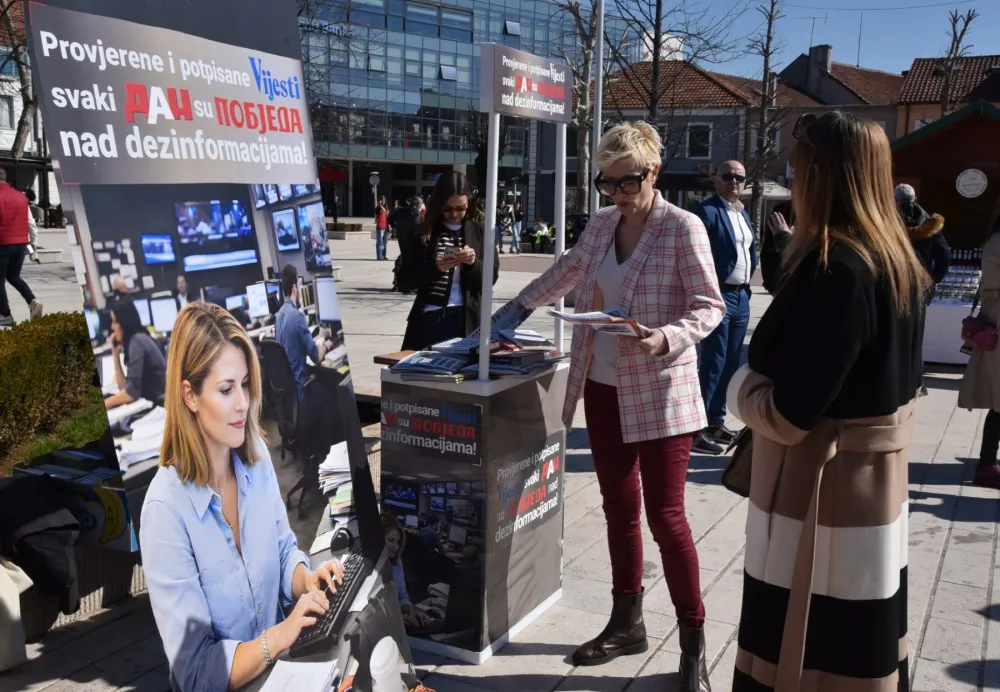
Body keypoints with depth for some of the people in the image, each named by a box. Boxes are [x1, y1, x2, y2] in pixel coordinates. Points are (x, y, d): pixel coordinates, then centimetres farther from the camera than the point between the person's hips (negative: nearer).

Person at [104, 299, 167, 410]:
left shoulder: (136, 341, -12)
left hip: (159, 403, -8)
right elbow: (125, 387, 10)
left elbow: (132, 392, -19)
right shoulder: (132, 341, 14)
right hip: (152, 402, 8)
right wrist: (116, 355, 10)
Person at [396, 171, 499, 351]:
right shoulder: (423, 233, 3)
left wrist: (474, 263, -12)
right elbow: (403, 281, -1)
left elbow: (492, 277, 7)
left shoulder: (479, 233, 8)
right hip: (430, 319, -1)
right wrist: (433, 267, -17)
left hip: (468, 320, 1)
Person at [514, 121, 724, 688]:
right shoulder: (602, 224, 9)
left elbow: (710, 306, -11)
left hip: (659, 394, -6)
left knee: (665, 516, -5)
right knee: (619, 509, 14)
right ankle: (627, 622, 29)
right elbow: (567, 272, 26)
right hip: (602, 388, 6)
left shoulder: (683, 228, -9)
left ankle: (694, 642, 11)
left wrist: (667, 338, -27)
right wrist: (521, 305, 28)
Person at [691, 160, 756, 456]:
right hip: (719, 296, -8)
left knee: (730, 364, 13)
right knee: (712, 365, -7)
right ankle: (698, 429, -2)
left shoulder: (744, 214, 16)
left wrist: (747, 280, 12)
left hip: (741, 296, 9)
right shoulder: (706, 210, -11)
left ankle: (716, 422, 24)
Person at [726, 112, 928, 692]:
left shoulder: (834, 268, -23)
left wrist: (740, 385, -5)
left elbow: (787, 415, -24)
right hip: (878, 486, 9)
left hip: (819, 495, -9)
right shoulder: (900, 263, 6)